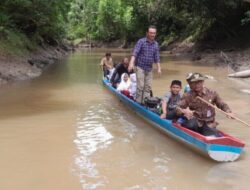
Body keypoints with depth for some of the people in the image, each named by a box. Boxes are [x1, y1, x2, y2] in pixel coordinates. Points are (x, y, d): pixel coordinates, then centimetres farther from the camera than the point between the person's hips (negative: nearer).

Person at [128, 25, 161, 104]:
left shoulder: (156, 44, 7)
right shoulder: (141, 41, -9)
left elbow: (157, 58, 11)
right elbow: (135, 52, -19)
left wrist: (158, 68, 5)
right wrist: (131, 63, -32)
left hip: (149, 68, 5)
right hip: (140, 67, -5)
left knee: (148, 86, 6)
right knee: (140, 86, -7)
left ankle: (145, 102, 14)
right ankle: (138, 102, 3)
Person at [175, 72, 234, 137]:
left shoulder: (212, 93, 2)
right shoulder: (188, 96, -3)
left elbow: (222, 105, 11)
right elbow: (178, 108, -12)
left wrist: (228, 112, -8)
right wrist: (184, 111, -34)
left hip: (209, 125, 1)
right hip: (195, 124, -1)